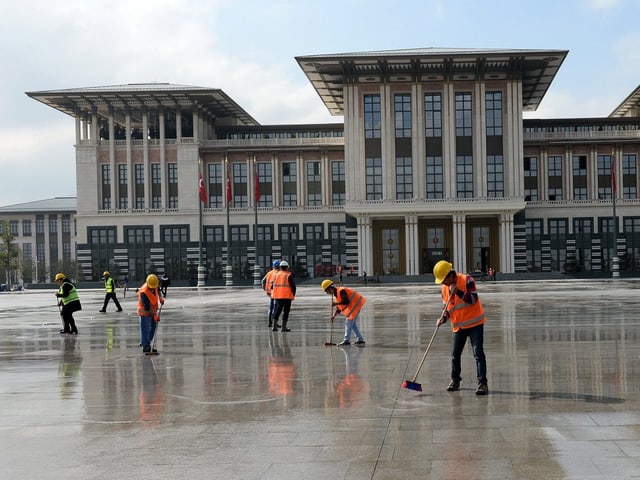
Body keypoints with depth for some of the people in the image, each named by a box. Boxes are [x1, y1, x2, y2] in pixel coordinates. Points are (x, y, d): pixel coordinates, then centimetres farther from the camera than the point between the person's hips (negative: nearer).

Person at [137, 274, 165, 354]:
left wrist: (160, 297, -2)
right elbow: (147, 309, -29)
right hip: (145, 312, -8)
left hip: (153, 311, 8)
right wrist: (155, 315, -27)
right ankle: (145, 347, 0)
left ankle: (146, 344, 24)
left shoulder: (154, 285, -11)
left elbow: (157, 290, 16)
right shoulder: (144, 293, -32)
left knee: (153, 329, 12)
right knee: (146, 329, -6)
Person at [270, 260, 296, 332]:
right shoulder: (288, 276, -9)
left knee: (278, 310, 14)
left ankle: (274, 326, 11)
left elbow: (272, 286, 9)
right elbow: (293, 286, -11)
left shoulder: (275, 275, 6)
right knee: (286, 311, 2)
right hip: (287, 296, -5)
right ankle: (284, 327, 0)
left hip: (277, 296, 5)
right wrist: (293, 294, 3)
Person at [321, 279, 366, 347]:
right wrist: (334, 315, 4)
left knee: (348, 322, -8)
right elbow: (339, 307, 14)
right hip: (354, 305, 10)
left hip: (355, 304, -10)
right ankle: (360, 340, 16)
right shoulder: (337, 293, 12)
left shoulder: (341, 291, -19)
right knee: (353, 324, 13)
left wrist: (336, 303, -25)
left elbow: (346, 301, -30)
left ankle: (346, 341, -4)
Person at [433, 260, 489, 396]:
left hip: (474, 323, -6)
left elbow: (473, 300, -22)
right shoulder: (444, 288, 3)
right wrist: (443, 318, -6)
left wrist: (458, 292, -31)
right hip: (458, 326, 6)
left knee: (478, 353, -9)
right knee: (455, 355, 10)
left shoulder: (466, 280, -15)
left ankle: (482, 383, -8)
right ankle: (455, 380, 29)